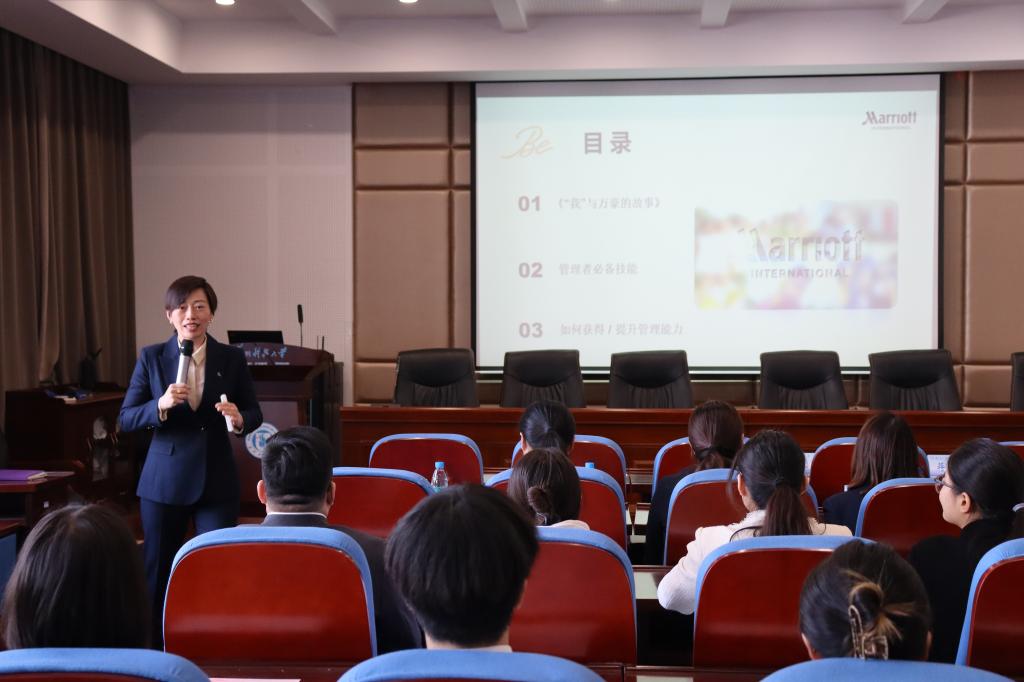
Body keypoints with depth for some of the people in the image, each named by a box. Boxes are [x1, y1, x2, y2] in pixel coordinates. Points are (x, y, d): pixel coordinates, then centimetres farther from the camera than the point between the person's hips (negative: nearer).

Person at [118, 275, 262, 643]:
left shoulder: (232, 358, 0)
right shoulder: (151, 357, -1)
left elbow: (254, 414, 5)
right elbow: (126, 419, -2)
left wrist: (239, 419, -18)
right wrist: (160, 405, -21)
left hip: (217, 481, 0)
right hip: (164, 479, 0)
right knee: (158, 572, 11)